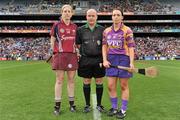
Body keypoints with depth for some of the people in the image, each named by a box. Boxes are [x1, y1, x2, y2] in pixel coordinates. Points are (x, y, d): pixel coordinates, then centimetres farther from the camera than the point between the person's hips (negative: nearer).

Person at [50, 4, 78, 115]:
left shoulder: (75, 27, 12)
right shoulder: (56, 25, 3)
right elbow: (52, 41, 6)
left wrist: (77, 51, 4)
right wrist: (56, 52, -2)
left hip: (72, 55, 3)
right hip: (60, 55, -3)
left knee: (71, 80, 7)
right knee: (59, 80, -1)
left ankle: (72, 103, 18)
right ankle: (57, 105, 9)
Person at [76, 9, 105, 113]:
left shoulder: (102, 29, 5)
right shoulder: (81, 30, 5)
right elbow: (78, 44, 9)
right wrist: (84, 51, -1)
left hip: (99, 59, 0)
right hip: (85, 60, 0)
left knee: (99, 82, 6)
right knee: (86, 82, 6)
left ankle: (99, 104, 21)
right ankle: (87, 105, 20)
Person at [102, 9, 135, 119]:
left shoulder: (127, 30, -3)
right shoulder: (107, 31, 10)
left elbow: (131, 47, -6)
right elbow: (104, 46, 11)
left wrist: (131, 62, -14)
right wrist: (105, 60, -1)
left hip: (124, 59, -4)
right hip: (111, 60, 4)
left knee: (124, 86, 4)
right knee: (111, 86, 5)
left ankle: (123, 110, 16)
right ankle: (114, 108, 22)